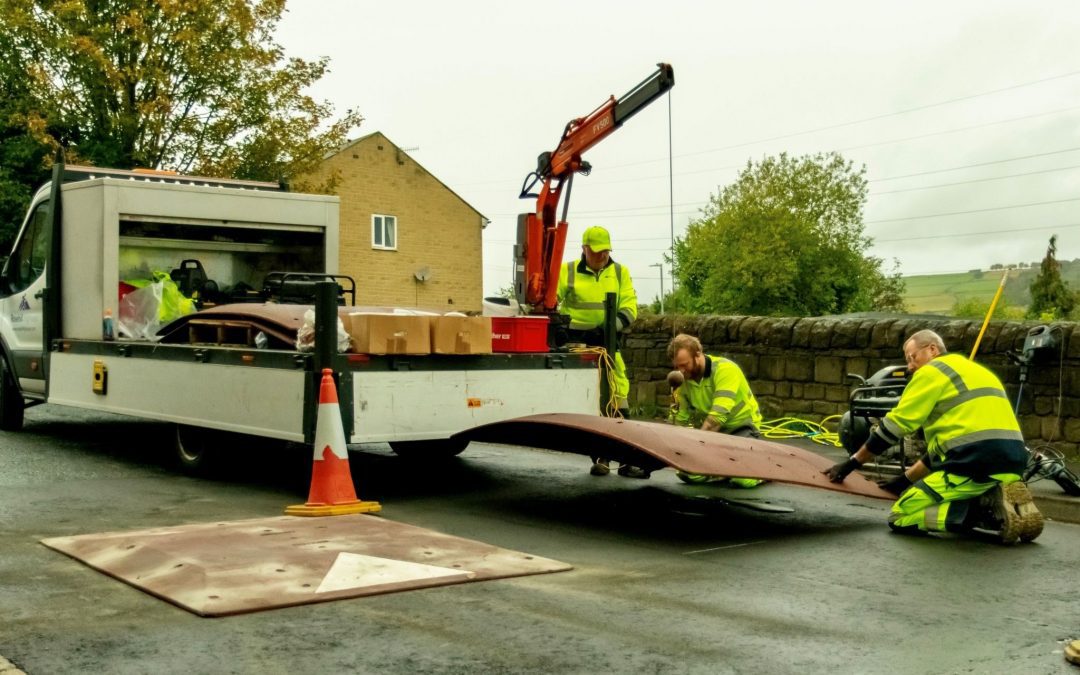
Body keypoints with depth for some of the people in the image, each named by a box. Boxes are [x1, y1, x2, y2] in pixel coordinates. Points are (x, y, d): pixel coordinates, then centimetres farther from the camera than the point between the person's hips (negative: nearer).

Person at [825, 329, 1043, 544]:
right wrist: (906, 480, 31)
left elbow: (894, 425, 1)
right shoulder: (975, 371, 29)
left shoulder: (933, 371, 4)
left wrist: (852, 464, 8)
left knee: (901, 517, 0)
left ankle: (994, 511, -13)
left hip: (975, 463, -9)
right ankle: (998, 501, 4)